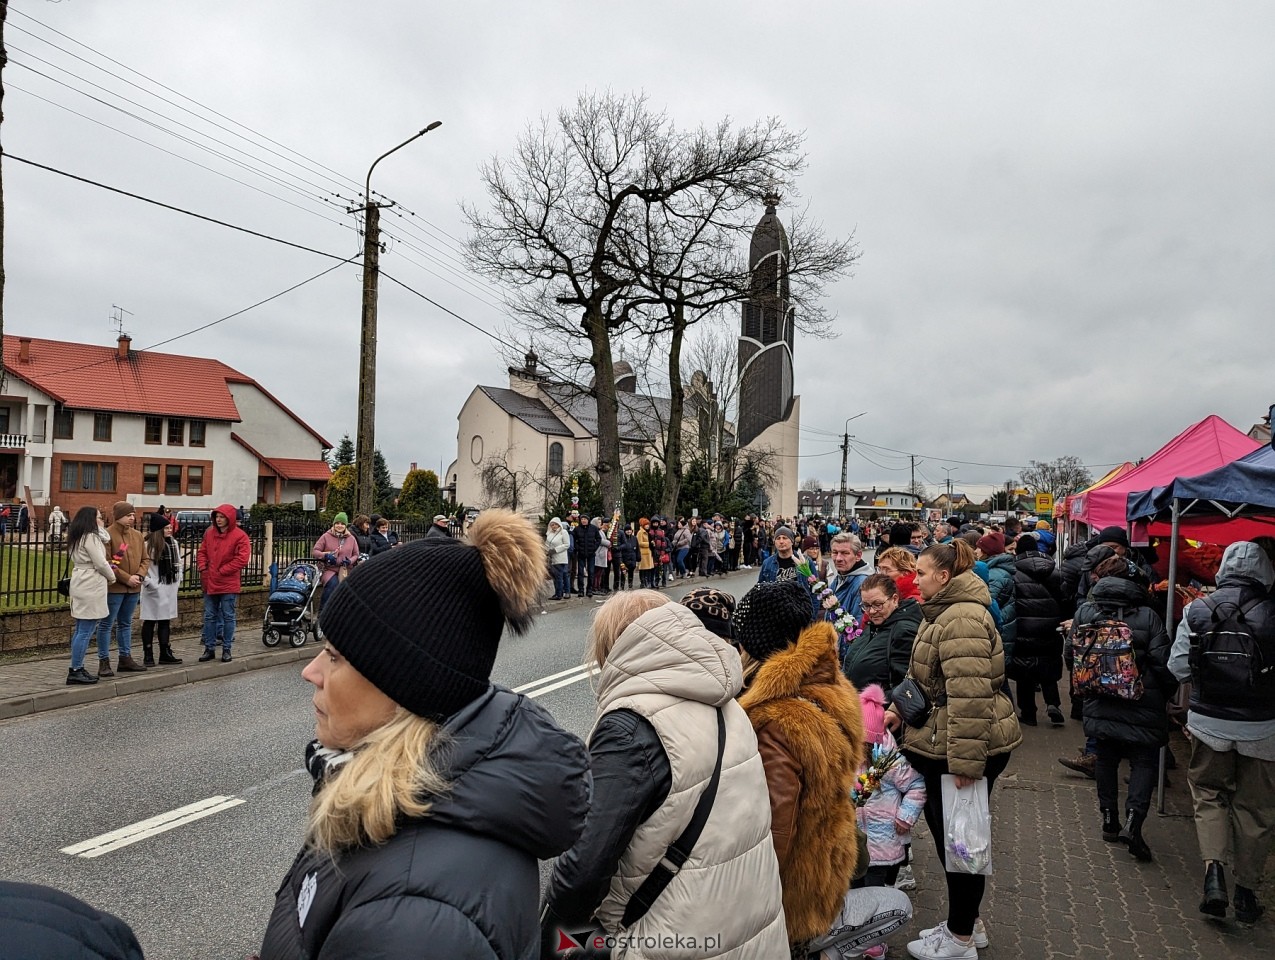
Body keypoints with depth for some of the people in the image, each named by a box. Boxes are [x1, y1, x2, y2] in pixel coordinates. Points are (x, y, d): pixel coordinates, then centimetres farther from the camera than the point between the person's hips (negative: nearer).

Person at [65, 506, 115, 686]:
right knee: (86, 631, -6)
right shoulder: (90, 537, -13)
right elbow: (100, 563, -13)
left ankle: (77, 669, 18)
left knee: (81, 630, 13)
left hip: (80, 585, 10)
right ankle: (75, 671, -3)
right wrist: (112, 577, 0)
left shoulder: (77, 538, 17)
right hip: (91, 587, -10)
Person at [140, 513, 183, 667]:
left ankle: (165, 653, 18)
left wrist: (178, 580, 11)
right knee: (150, 621, 2)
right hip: (154, 589, -6)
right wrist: (149, 583, -15)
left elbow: (179, 563, 19)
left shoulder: (174, 543, 10)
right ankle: (148, 655, 9)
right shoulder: (148, 545, -13)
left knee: (166, 621, 12)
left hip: (170, 588, 7)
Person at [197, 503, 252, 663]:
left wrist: (221, 571, -14)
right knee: (209, 616, 10)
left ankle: (226, 649, 13)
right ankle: (209, 648, 19)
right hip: (210, 582, 5)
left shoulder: (240, 536, -10)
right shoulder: (209, 533, 8)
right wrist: (203, 568, -1)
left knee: (228, 616, 3)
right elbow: (202, 552, 16)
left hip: (228, 584, -5)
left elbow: (242, 559, -16)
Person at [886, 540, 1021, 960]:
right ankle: (967, 922, 36)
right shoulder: (945, 613, 13)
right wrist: (901, 708, 10)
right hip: (942, 746, 11)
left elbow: (970, 696, -28)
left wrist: (965, 761, -27)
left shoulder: (962, 619, -22)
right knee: (948, 833, 20)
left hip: (964, 750, -11)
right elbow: (933, 682, 23)